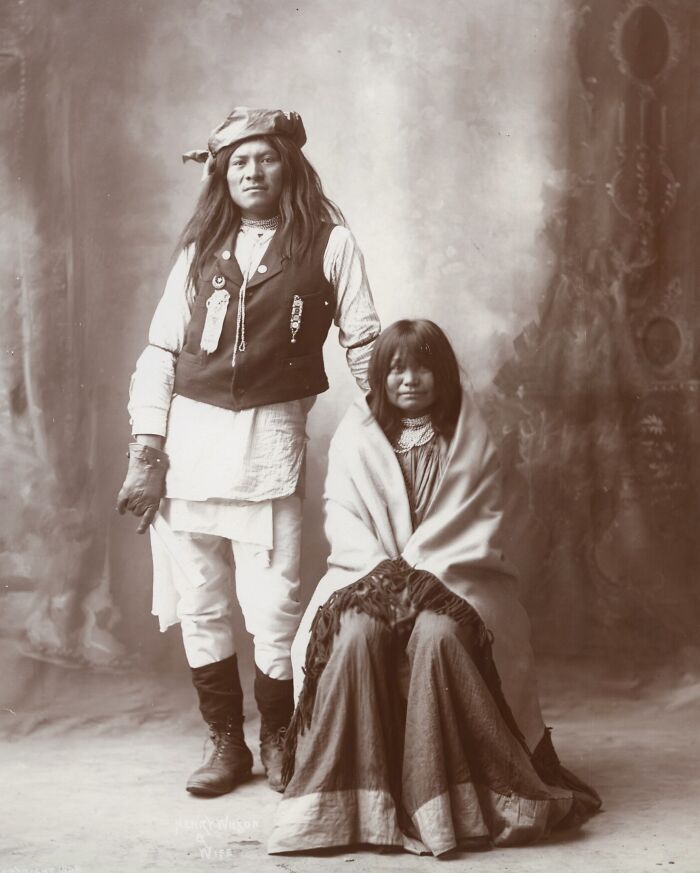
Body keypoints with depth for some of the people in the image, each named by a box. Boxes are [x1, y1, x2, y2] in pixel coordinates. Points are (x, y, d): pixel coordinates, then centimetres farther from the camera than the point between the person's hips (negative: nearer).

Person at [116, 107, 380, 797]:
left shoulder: (328, 243, 5)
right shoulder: (200, 248, 12)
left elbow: (364, 344, 5)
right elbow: (160, 349, 8)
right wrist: (147, 452, 1)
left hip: (270, 437, -3)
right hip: (188, 434, 3)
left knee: (272, 606, -4)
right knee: (198, 607, 6)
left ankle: (278, 741, 17)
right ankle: (226, 743, 20)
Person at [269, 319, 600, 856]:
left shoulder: (472, 441, 8)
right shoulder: (354, 435, 11)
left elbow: (480, 527, 0)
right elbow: (342, 519, 4)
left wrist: (424, 572, -16)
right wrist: (384, 569, -15)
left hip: (454, 581, -1)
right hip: (370, 575, 1)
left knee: (438, 635, -34)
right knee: (357, 632, -32)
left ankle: (454, 805, -29)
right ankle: (354, 804, -27)